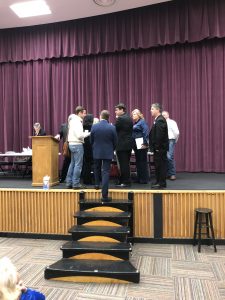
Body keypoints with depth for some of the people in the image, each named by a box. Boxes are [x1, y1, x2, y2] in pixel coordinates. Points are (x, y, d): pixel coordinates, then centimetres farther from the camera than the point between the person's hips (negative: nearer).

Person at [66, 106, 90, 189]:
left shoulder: (73, 120, 16)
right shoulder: (77, 121, -13)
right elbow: (79, 135, -20)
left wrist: (85, 133, 9)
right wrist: (88, 133, -10)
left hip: (72, 144, 10)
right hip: (77, 144, -10)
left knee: (73, 164, 14)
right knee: (78, 165, -5)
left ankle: (69, 183, 19)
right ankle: (76, 184, -1)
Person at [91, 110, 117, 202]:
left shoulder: (94, 126, -7)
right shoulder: (112, 128, -9)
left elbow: (91, 140, 4)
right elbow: (115, 142, -1)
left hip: (97, 152, 1)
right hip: (108, 153, -1)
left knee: (97, 169, 27)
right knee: (106, 172, -2)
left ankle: (97, 184, 41)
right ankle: (104, 195, -5)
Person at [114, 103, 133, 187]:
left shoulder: (120, 119, -14)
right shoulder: (129, 118, 13)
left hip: (121, 145, -9)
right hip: (129, 144, 9)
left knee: (123, 164, -2)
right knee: (126, 163, 15)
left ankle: (125, 182, 3)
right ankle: (127, 181, 23)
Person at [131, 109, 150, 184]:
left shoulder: (142, 122, -8)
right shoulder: (135, 123, 16)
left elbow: (146, 133, -17)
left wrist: (145, 143, -21)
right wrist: (133, 145, 11)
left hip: (141, 145, -9)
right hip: (136, 145, 9)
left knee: (142, 161, -3)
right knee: (138, 161, 13)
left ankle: (144, 179, 5)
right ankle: (139, 178, 22)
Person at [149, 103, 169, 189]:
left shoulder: (160, 120, -16)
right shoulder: (158, 119, 16)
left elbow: (159, 136, -22)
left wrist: (157, 147, -21)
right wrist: (153, 146, 16)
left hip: (160, 148, -10)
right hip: (158, 147, 10)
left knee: (161, 165, -3)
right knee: (158, 164, 14)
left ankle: (161, 183, 4)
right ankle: (159, 182, 23)